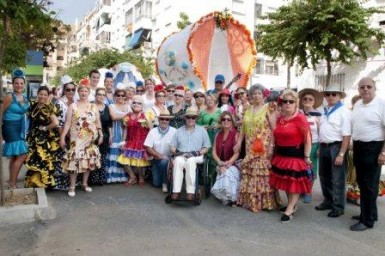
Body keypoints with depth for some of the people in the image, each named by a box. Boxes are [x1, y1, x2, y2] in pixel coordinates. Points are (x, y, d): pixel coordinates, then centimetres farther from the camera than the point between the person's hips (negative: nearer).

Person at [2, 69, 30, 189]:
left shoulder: (24, 98, 9)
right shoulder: (10, 97, -12)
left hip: (20, 128, 8)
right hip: (11, 128, -8)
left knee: (15, 156, 12)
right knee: (22, 155, -13)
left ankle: (12, 182, 21)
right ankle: (12, 183, -1)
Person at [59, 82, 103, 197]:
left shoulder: (94, 107, 10)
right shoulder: (73, 106, 3)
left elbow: (98, 122, 12)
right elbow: (67, 123, -2)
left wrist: (100, 134, 2)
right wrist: (62, 137, -8)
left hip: (91, 139, 3)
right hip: (77, 139, -3)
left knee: (89, 160, 7)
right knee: (75, 161, -8)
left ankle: (85, 183, 22)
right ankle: (72, 186, 3)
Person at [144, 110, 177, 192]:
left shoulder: (174, 131, -11)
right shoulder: (153, 131, -4)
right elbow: (148, 147, -6)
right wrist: (160, 155, -16)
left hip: (169, 159, -2)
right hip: (156, 159, 2)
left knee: (164, 162, -36)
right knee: (156, 183, -4)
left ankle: (165, 183, -12)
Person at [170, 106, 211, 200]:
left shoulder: (202, 130, 17)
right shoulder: (179, 131, 22)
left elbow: (206, 148, 11)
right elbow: (173, 147, 16)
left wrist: (198, 152, -8)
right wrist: (177, 152, -6)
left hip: (196, 157, -1)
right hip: (181, 156, 2)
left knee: (190, 161, -37)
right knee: (178, 161, -35)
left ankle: (191, 191, -37)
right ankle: (176, 191, -37)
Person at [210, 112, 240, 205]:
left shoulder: (235, 134, -4)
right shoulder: (218, 135, 12)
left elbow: (237, 153, -11)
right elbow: (214, 152, 7)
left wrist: (227, 164, -21)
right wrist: (220, 163, -10)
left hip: (232, 164, -4)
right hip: (221, 164, 4)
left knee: (228, 172, -33)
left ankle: (231, 198, -12)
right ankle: (225, 198, -3)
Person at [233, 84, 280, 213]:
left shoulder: (269, 109, -4)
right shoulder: (248, 109, 12)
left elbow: (274, 128, -9)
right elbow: (243, 127, 15)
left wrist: (272, 145, -15)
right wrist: (239, 142, 12)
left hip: (264, 146, -5)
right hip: (250, 147, 6)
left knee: (262, 171, -3)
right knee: (249, 172, 9)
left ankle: (264, 201, 9)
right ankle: (250, 199, 21)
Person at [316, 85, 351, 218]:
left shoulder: (343, 111, -11)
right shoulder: (325, 111, 12)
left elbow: (346, 135, -17)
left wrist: (341, 154, -21)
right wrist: (320, 147, 14)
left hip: (336, 147, -8)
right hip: (324, 147, 8)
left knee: (337, 179, 3)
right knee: (324, 177, 18)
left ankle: (338, 207, 17)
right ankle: (328, 201, 35)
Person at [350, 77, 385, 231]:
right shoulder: (357, 105, 11)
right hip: (358, 147, 7)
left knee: (369, 185, -1)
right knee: (362, 183, 15)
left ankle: (367, 220, 9)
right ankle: (369, 213, 31)